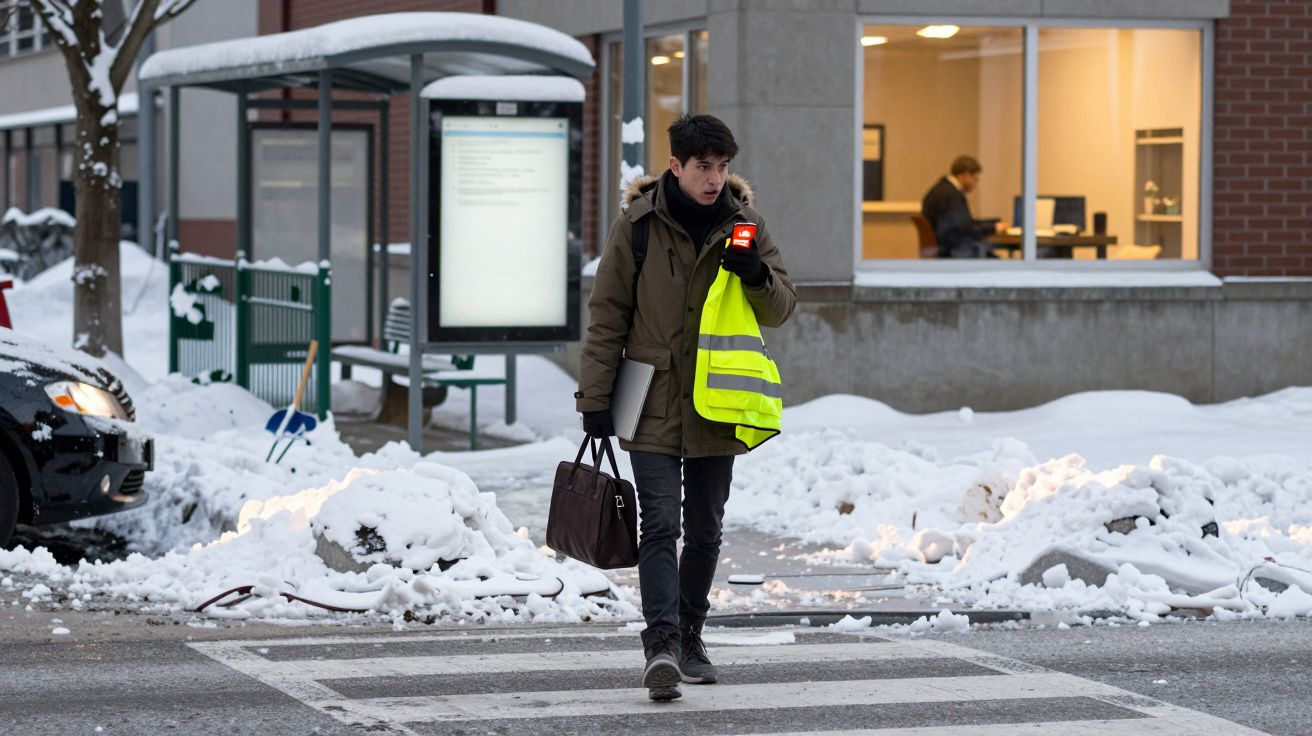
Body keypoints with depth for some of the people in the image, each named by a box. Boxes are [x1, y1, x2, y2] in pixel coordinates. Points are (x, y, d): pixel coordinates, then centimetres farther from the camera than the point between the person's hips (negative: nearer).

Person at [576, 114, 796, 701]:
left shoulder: (744, 223, 3)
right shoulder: (636, 226, -3)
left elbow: (781, 310, 7)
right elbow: (607, 316, 0)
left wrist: (758, 277, -15)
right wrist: (595, 397, -4)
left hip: (716, 407, 3)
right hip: (653, 405, -3)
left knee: (704, 530, 12)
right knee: (660, 525, -13)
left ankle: (689, 637, 26)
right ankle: (661, 643, -19)